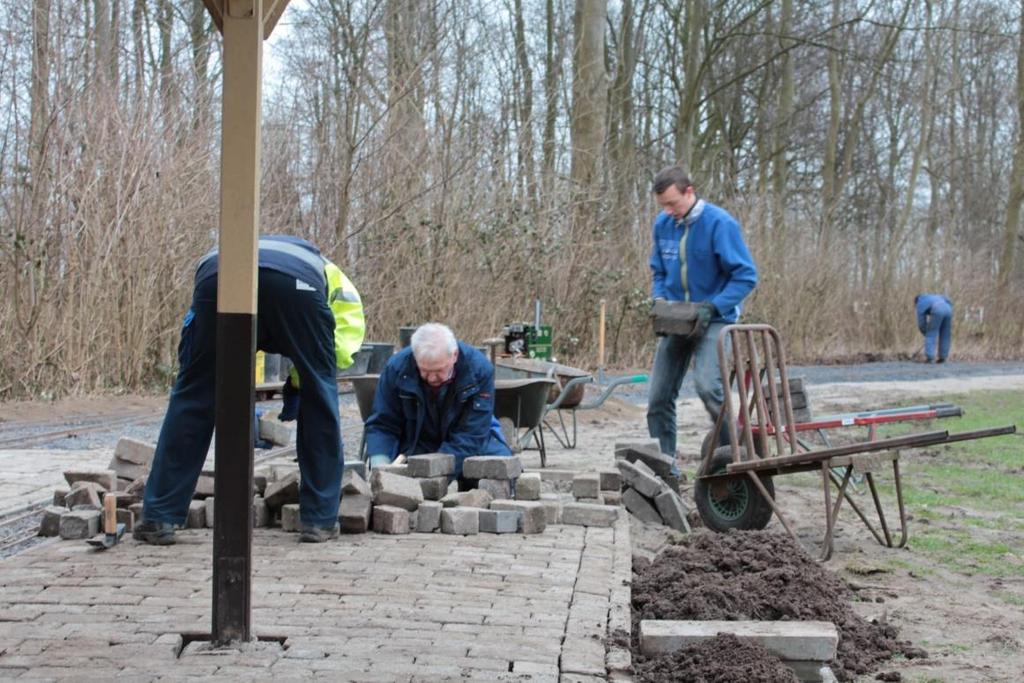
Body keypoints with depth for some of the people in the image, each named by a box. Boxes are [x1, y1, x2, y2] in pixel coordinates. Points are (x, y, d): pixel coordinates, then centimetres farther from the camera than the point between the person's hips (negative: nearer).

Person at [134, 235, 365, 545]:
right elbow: (346, 339, 20)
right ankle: (320, 519, 21)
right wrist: (297, 383, 28)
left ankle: (158, 519, 17)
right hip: (297, 280, -2)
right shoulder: (328, 274, 41)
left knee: (193, 396, 16)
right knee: (319, 396, 17)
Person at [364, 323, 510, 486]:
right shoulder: (397, 367, -19)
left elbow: (471, 435, -26)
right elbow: (381, 424, -10)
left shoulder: (479, 369, -24)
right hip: (418, 442, 0)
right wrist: (379, 466, -29)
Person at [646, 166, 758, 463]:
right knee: (658, 397, 5)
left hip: (713, 320, -6)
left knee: (707, 385, -26)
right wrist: (659, 300, -4)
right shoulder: (663, 224, 3)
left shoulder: (720, 223, -14)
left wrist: (713, 307, -22)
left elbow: (746, 276, -13)